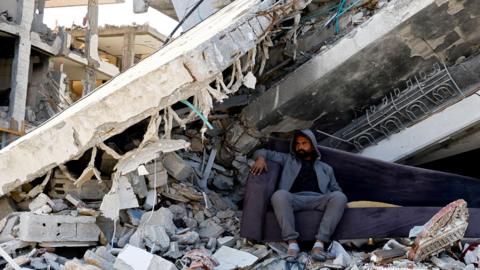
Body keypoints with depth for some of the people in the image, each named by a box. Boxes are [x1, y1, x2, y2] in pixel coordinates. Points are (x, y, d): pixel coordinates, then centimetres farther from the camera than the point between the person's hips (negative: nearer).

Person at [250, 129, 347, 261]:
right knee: (279, 194, -37)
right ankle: (292, 243, -38)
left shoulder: (325, 168, 33)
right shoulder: (288, 160, 29)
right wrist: (261, 158, 0)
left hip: (317, 200, 1)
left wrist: (336, 198, 4)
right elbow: (263, 152, 26)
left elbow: (336, 189, 29)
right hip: (294, 199, -1)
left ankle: (319, 243, -37)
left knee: (339, 197, -32)